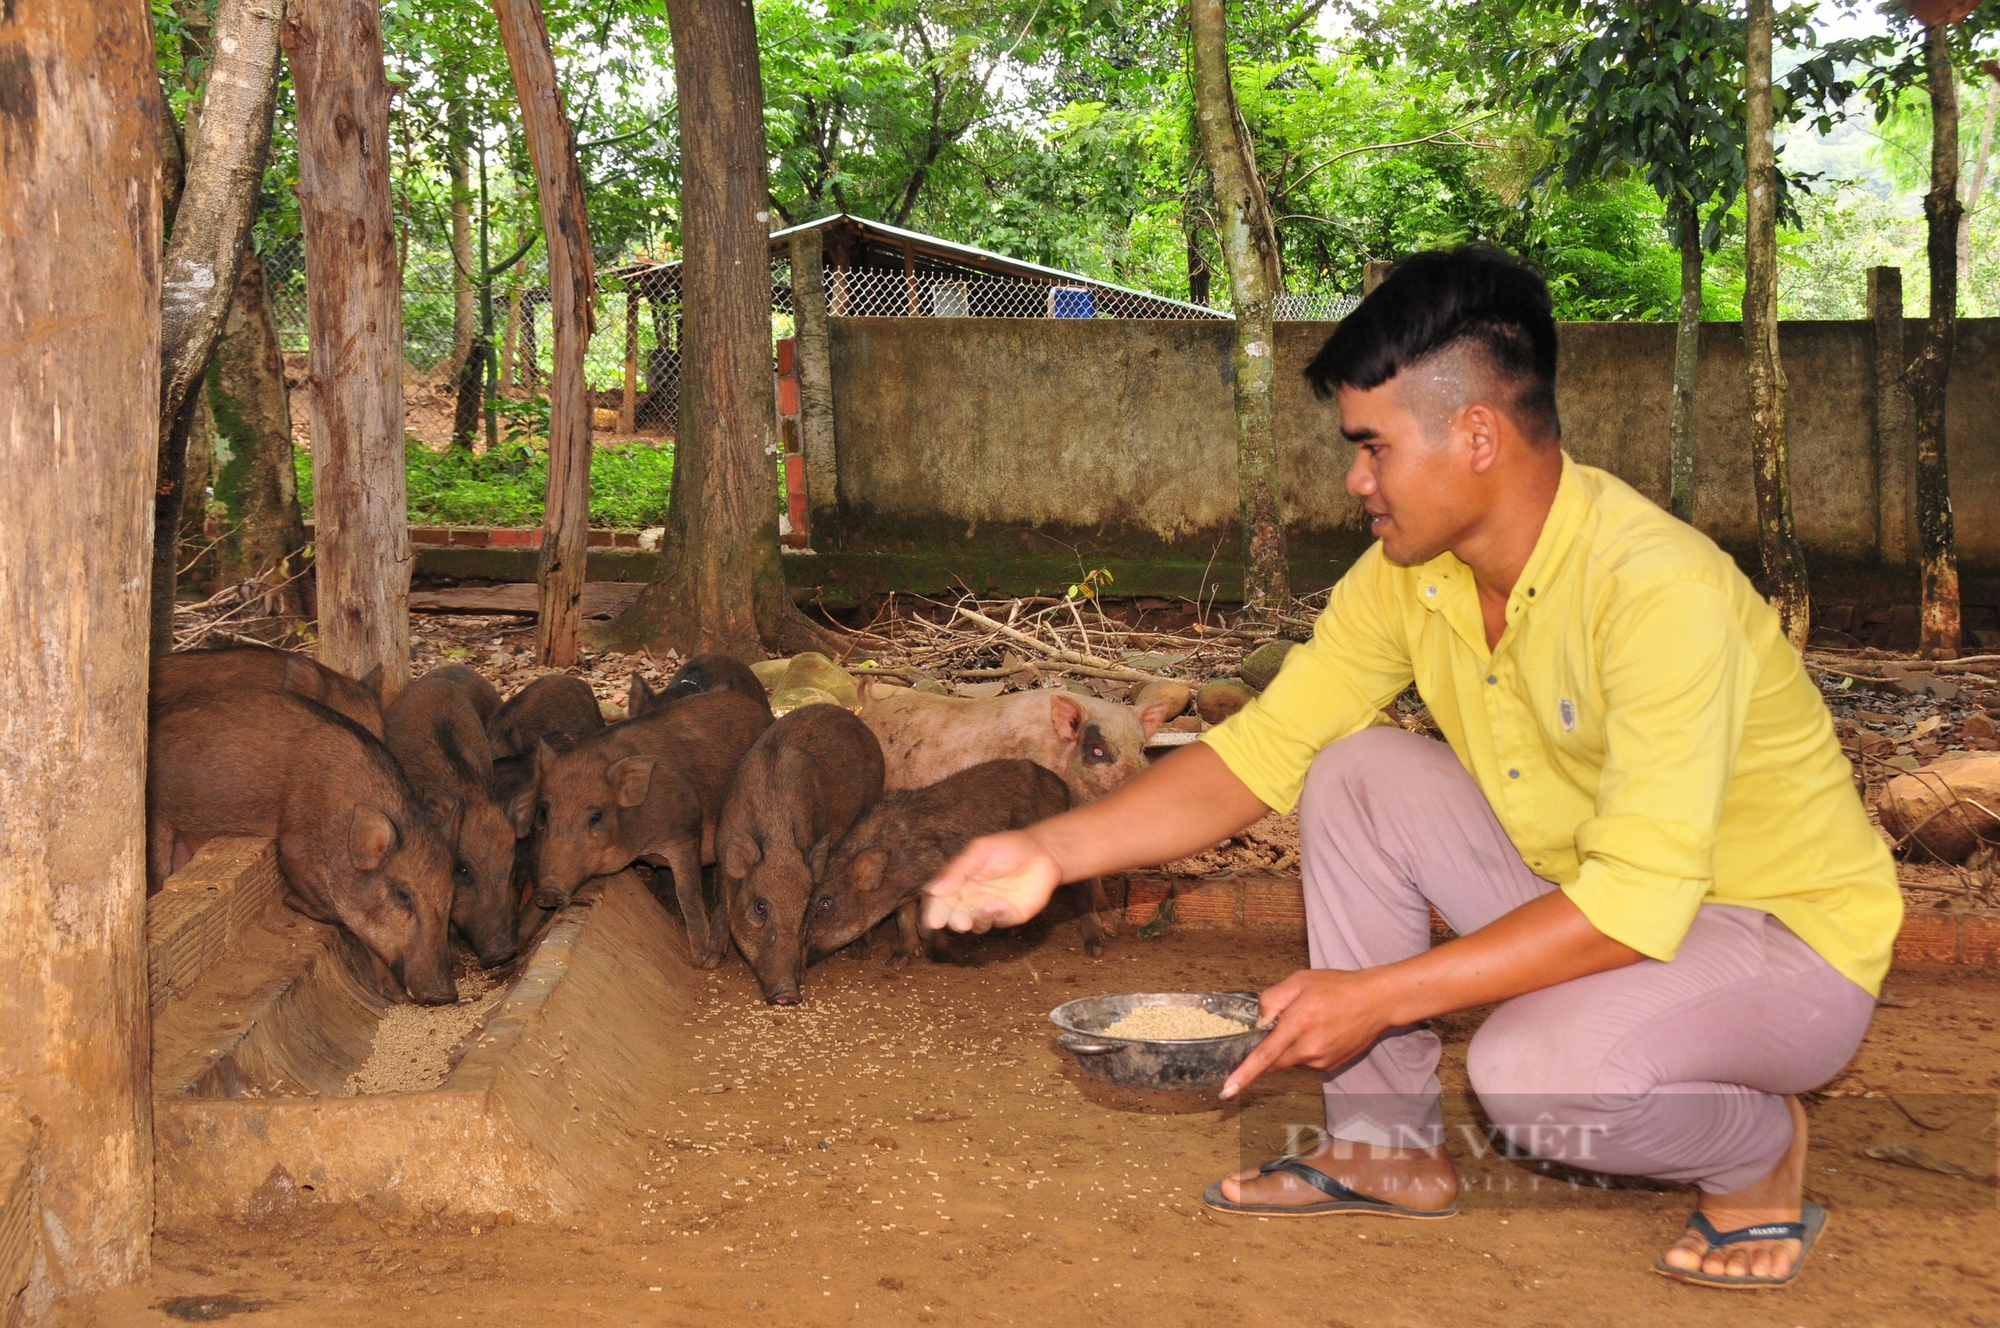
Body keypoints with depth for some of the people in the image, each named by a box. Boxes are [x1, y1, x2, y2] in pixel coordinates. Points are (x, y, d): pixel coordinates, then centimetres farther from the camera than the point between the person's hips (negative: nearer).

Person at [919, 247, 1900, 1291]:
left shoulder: (1658, 589, -31)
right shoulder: (1407, 574, -7)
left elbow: (1637, 902, -34)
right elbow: (1262, 749, -3)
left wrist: (1377, 996, -33)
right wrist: (1053, 850, -15)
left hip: (1788, 936, -7)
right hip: (1588, 894, 7)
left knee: (1532, 1068, -34)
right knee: (1355, 771, -9)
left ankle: (1761, 1142, 0)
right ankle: (1389, 1145, 5)